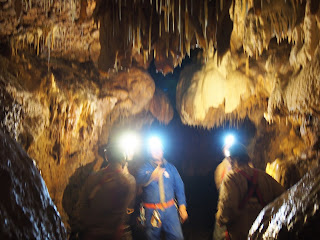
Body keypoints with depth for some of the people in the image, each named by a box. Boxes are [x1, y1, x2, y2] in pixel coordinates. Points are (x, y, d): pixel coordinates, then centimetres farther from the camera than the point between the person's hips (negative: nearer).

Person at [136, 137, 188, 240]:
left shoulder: (170, 168, 11)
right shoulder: (145, 168, 3)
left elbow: (179, 187, 9)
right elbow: (139, 180, -19)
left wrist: (182, 206, -1)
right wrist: (152, 176, -40)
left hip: (170, 209, 1)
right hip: (152, 210, -1)